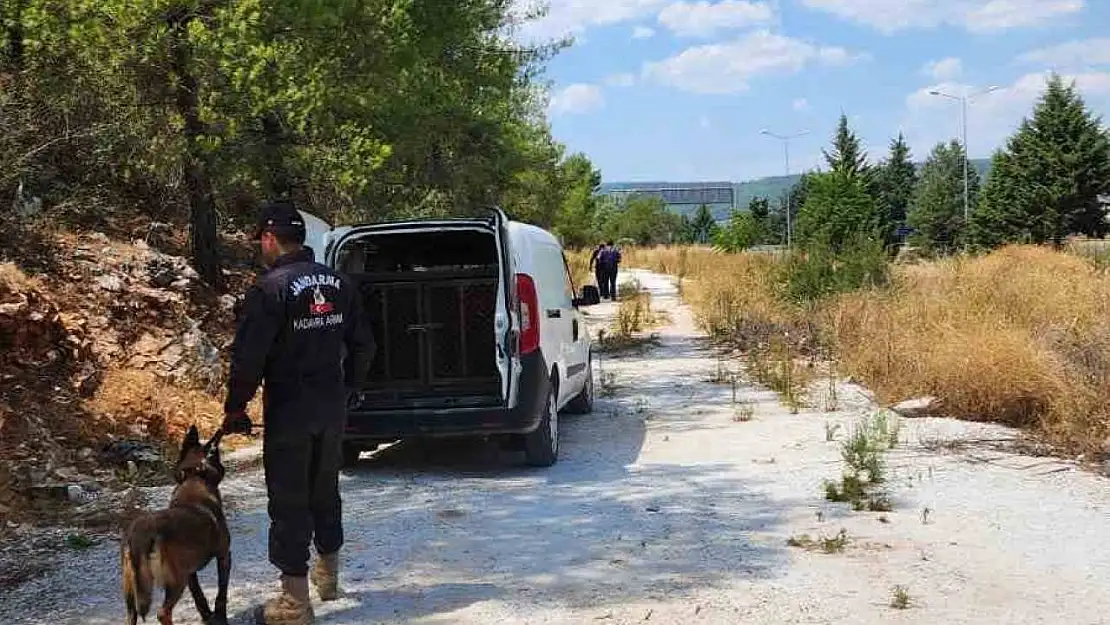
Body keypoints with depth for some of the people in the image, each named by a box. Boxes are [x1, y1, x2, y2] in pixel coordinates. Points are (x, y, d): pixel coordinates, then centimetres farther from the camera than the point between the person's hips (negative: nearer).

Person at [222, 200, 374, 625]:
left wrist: (235, 408, -9)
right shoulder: (338, 283, 6)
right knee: (325, 491, 21)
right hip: (332, 408, 7)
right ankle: (328, 576, 37)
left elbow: (248, 356, -19)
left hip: (289, 411, -7)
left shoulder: (271, 287, -16)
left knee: (289, 502, 0)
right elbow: (363, 345, 11)